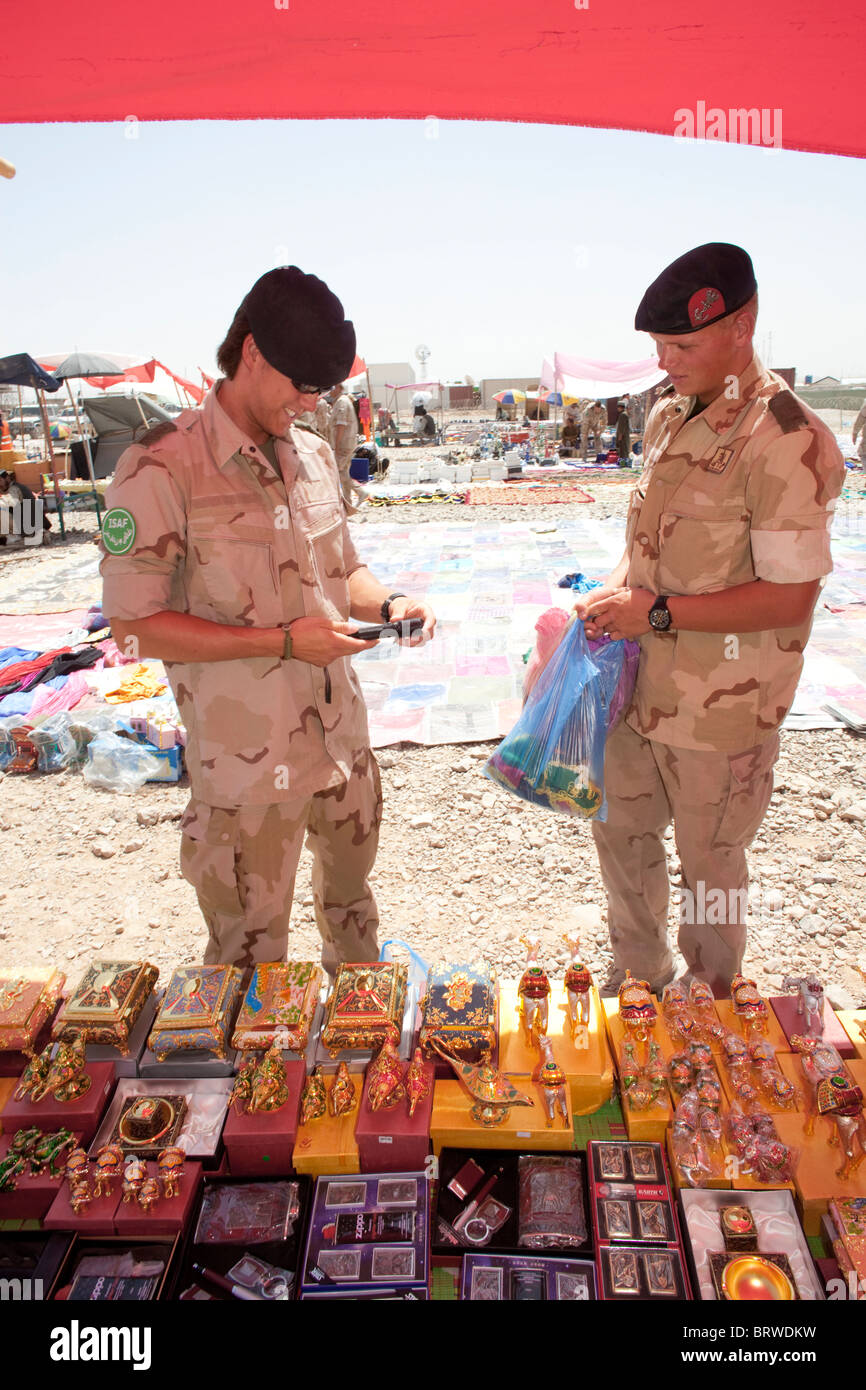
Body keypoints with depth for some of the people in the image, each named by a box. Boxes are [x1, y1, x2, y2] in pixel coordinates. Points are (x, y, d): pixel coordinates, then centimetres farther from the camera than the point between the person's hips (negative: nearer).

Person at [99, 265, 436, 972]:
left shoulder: (314, 455, 7)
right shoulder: (161, 468, -14)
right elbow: (134, 625, -15)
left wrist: (388, 603, -6)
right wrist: (283, 641, -20)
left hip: (343, 740, 7)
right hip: (246, 761, -6)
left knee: (351, 901, 26)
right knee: (253, 963, 7)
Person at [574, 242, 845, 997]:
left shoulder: (785, 440, -21)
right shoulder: (669, 415, 5)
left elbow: (790, 595, -22)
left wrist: (658, 612, -23)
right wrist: (617, 590, -1)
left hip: (722, 707, -8)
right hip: (644, 685, 8)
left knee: (709, 862, 12)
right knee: (621, 831, 21)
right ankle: (639, 972, 46)